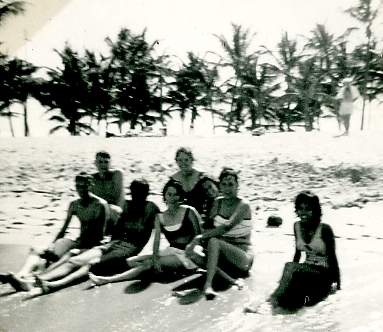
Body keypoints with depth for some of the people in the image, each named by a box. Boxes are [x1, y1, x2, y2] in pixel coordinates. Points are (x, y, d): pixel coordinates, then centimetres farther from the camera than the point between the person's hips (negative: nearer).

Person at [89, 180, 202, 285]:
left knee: (149, 263, -26)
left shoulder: (189, 211, -2)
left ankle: (108, 279, -29)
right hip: (170, 252, 6)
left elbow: (199, 236, -2)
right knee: (131, 261, -7)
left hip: (187, 255, -6)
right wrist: (155, 257, -19)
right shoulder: (160, 217, 9)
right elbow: (156, 240, 0)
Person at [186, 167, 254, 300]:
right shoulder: (218, 202, 8)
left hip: (243, 257, -6)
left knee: (213, 241, -33)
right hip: (222, 255, 6)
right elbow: (209, 227, 3)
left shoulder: (243, 205, -12)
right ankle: (232, 280, -32)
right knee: (193, 253, -24)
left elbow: (227, 227, -28)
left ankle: (208, 284, -40)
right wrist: (197, 240, -18)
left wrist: (200, 237, -33)